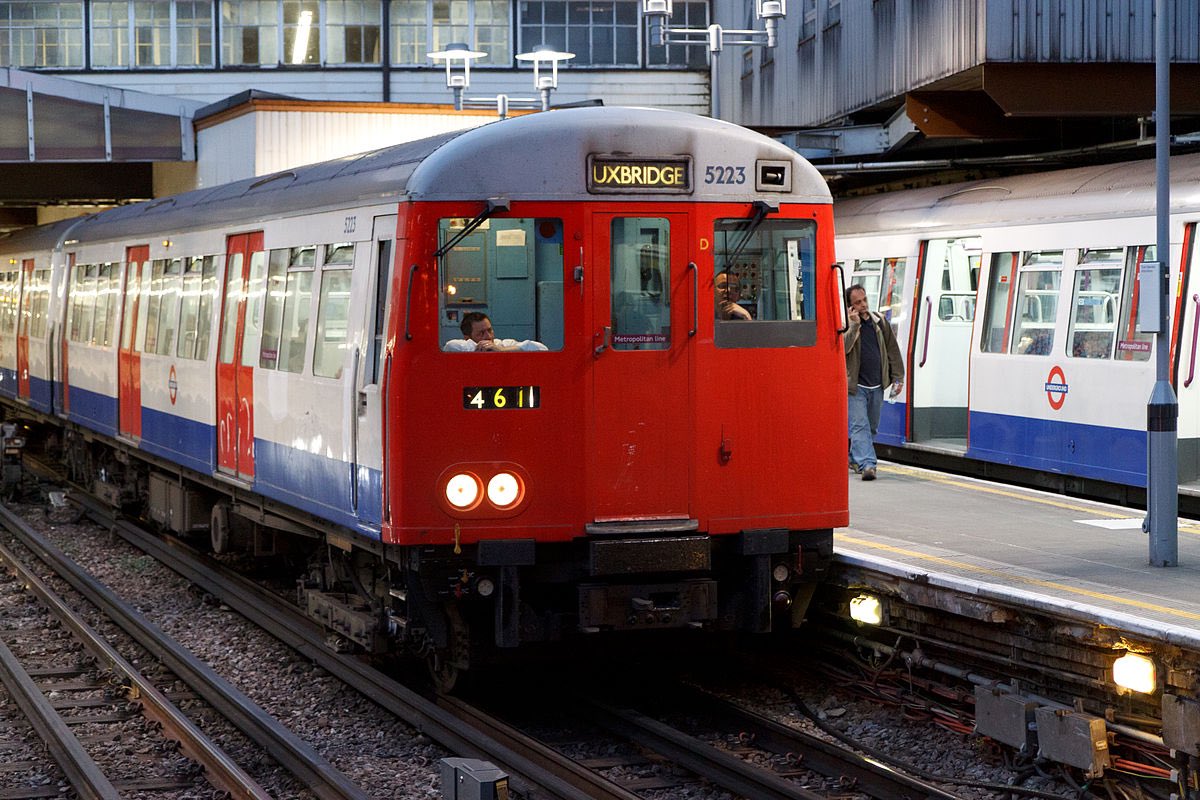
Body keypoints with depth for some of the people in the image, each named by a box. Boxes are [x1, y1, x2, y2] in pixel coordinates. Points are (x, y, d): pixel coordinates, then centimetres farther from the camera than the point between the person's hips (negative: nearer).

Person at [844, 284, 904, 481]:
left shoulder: (879, 322, 7)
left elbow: (892, 350, 13)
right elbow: (843, 348, -24)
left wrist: (897, 377, 9)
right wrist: (854, 325, -25)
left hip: (877, 386, 5)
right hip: (855, 386, -5)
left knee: (871, 427, 13)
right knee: (860, 425, -14)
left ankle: (855, 459, 30)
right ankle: (866, 464, -21)